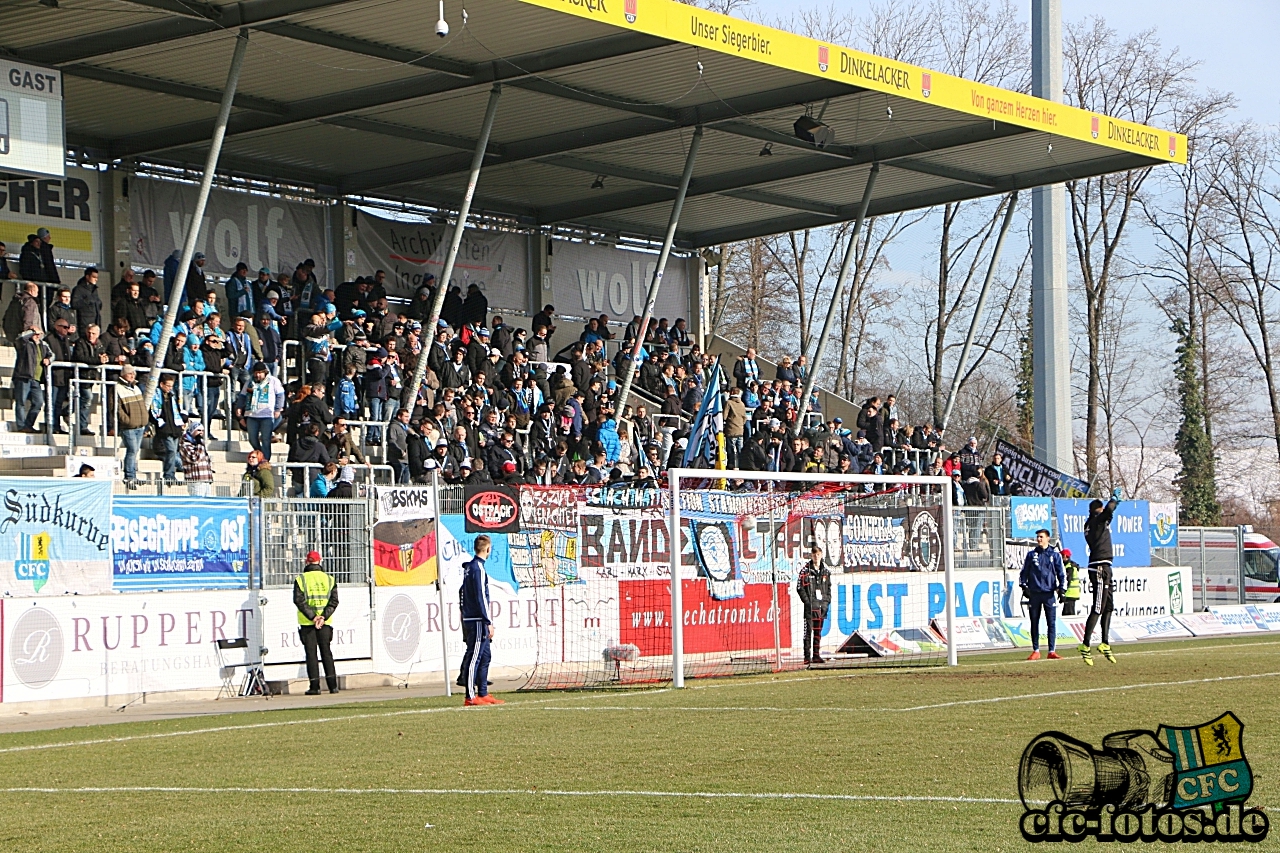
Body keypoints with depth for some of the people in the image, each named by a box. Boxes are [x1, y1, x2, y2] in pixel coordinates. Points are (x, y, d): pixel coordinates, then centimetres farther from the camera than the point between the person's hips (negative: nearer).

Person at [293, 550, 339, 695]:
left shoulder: (300, 579, -1)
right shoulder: (329, 579, 6)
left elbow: (299, 600, -11)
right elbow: (334, 601, -3)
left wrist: (312, 617, -13)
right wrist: (323, 617, -11)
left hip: (307, 623, -2)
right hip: (325, 623, 2)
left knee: (311, 653, 1)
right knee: (326, 652, 9)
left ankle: (314, 686, -3)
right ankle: (332, 685, 3)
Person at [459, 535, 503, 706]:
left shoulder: (468, 567, 15)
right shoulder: (478, 568, -14)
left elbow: (462, 592, 19)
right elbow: (481, 597, -18)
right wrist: (488, 622, -17)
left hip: (469, 619, 10)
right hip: (477, 621, -10)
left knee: (484, 657, 14)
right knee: (474, 658, -8)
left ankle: (483, 694, 18)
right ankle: (471, 697, -9)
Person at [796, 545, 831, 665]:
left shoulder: (825, 571, 11)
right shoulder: (805, 570, -3)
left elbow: (829, 587, 18)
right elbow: (800, 588, -5)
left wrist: (827, 602, 6)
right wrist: (807, 601, -12)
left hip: (822, 605, 5)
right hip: (810, 606, -5)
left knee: (818, 631, 9)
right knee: (808, 631, -6)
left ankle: (816, 655, 14)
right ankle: (807, 656, -7)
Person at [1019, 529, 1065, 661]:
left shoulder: (1055, 554, 7)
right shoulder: (1031, 554, 11)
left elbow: (1060, 573, 7)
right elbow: (1024, 572, 13)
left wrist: (1061, 588, -2)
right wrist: (1024, 586, 3)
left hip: (1049, 593, -2)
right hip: (1034, 593, 2)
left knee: (1051, 623, -4)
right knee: (1034, 622, 4)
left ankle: (1052, 651, -2)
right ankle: (1036, 651, 9)